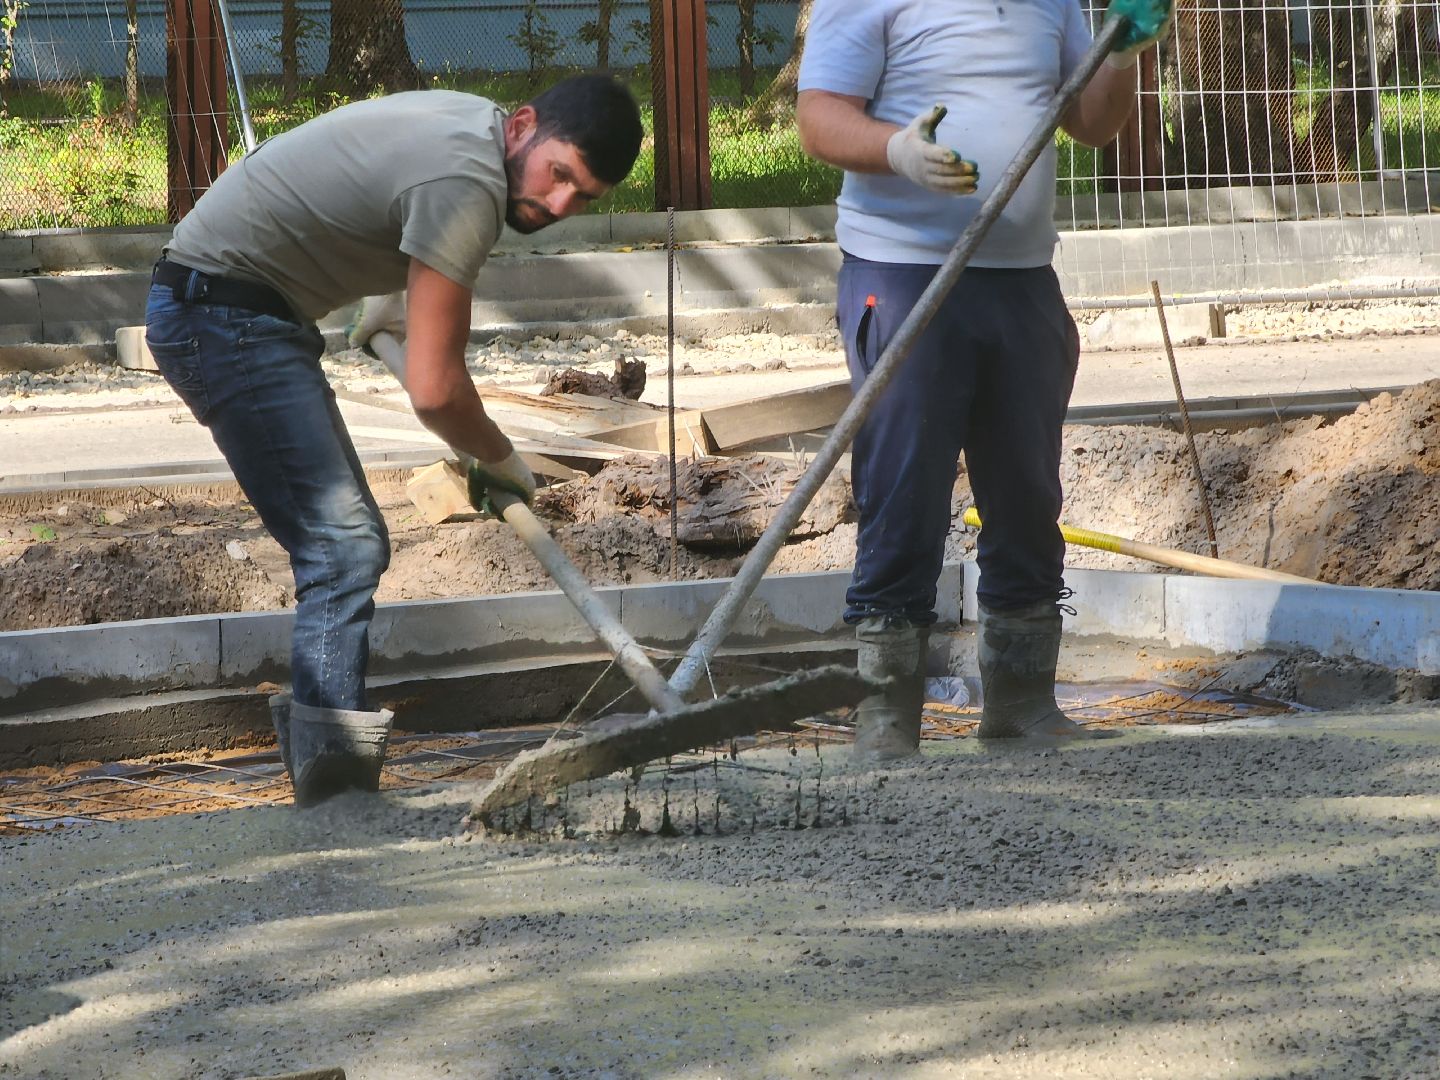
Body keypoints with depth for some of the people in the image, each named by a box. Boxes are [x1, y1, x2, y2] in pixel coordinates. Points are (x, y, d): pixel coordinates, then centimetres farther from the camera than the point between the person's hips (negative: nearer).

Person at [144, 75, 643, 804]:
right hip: (224, 317, -11)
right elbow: (433, 390, -23)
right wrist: (499, 460, -4)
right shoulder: (466, 183, -22)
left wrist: (400, 304, 53)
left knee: (347, 544, 13)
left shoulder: (472, 122, 9)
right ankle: (332, 753, -22)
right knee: (342, 546, -18)